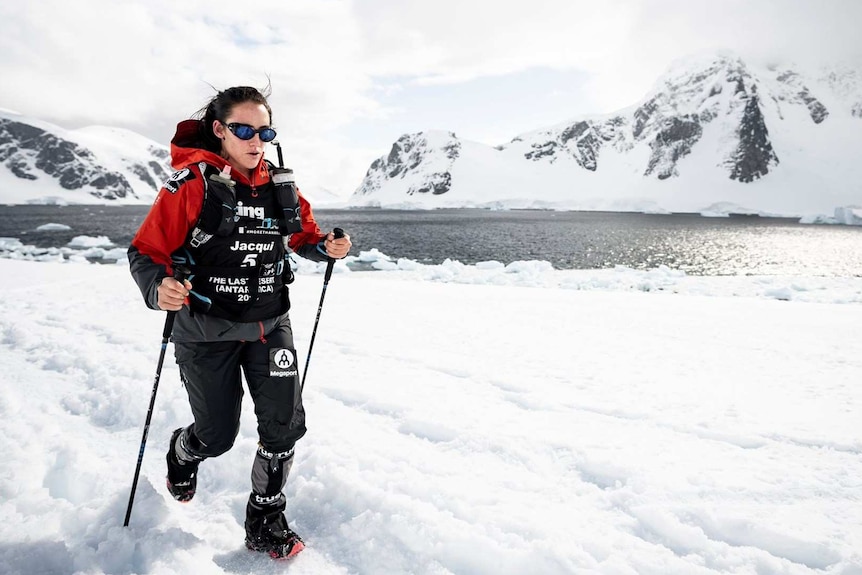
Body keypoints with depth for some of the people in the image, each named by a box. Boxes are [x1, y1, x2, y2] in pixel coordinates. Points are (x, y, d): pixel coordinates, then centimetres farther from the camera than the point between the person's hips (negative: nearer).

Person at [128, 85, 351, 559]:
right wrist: (157, 290, -32)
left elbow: (304, 236, 15)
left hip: (269, 326, 4)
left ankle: (265, 522, 21)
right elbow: (146, 251, -12)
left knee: (285, 425, -2)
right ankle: (182, 452, 50)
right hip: (206, 332, -3)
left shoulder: (280, 185, 0)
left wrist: (326, 248, -7)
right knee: (217, 436, 11)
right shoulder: (192, 184, -14)